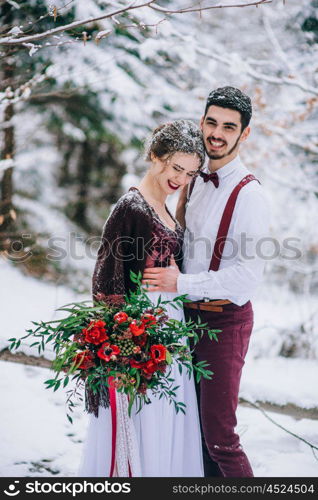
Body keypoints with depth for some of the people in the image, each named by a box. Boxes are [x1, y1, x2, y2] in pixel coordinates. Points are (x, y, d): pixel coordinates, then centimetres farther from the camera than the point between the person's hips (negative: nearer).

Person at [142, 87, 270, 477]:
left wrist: (181, 284, -24)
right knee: (197, 424, 17)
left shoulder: (248, 195, -16)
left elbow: (248, 274, -23)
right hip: (190, 315, 8)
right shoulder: (196, 180, 9)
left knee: (219, 436, -6)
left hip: (225, 320, -8)